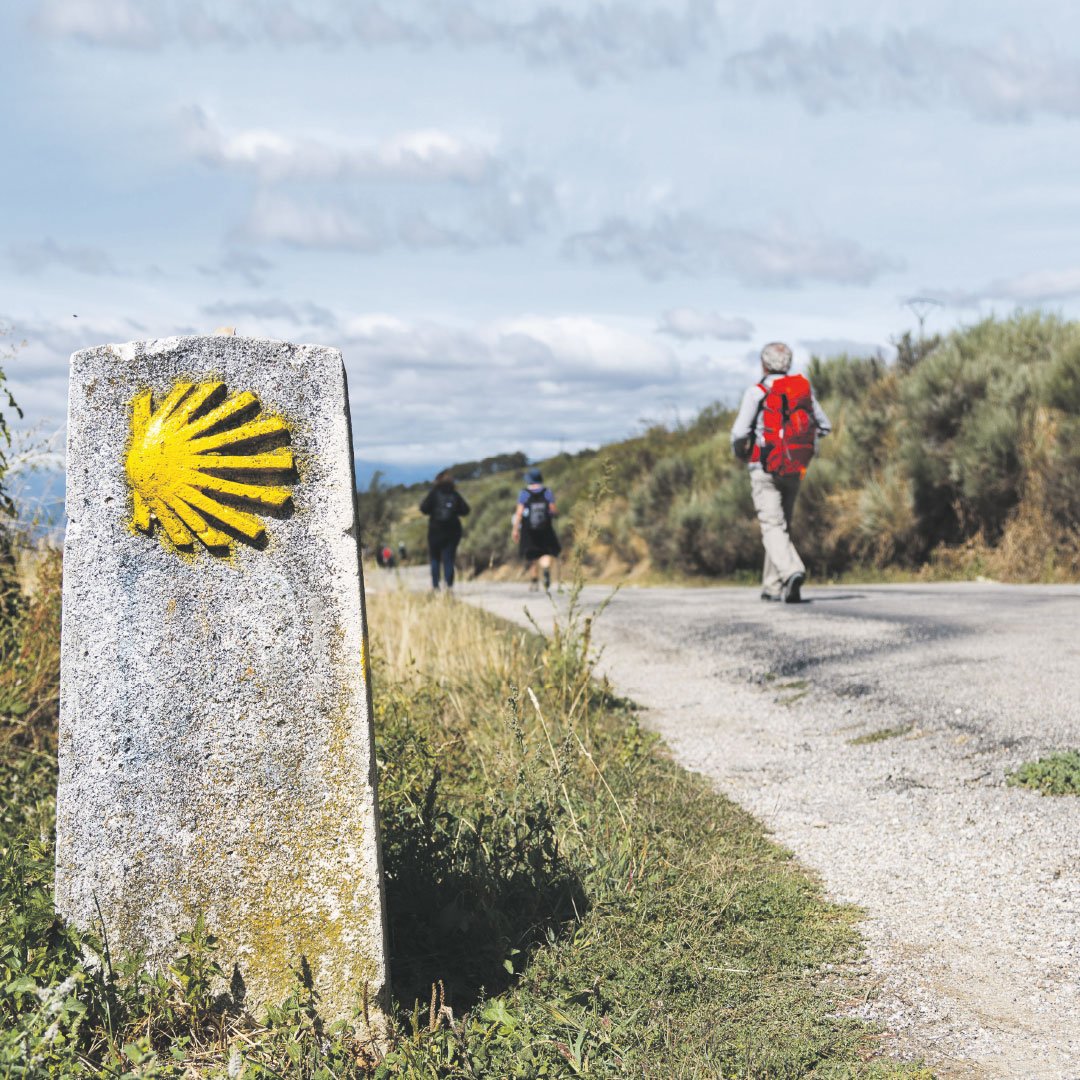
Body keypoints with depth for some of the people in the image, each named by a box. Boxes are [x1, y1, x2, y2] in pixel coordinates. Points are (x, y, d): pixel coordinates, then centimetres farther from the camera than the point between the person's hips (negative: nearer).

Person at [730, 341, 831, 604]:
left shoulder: (757, 392, -8)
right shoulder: (803, 388, 7)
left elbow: (739, 432, -13)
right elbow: (824, 426, 13)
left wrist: (740, 452, 8)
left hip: (765, 468, -5)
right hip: (795, 470, 5)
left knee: (773, 527, -9)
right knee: (782, 524, 17)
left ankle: (792, 572, -33)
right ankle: (773, 587, 21)